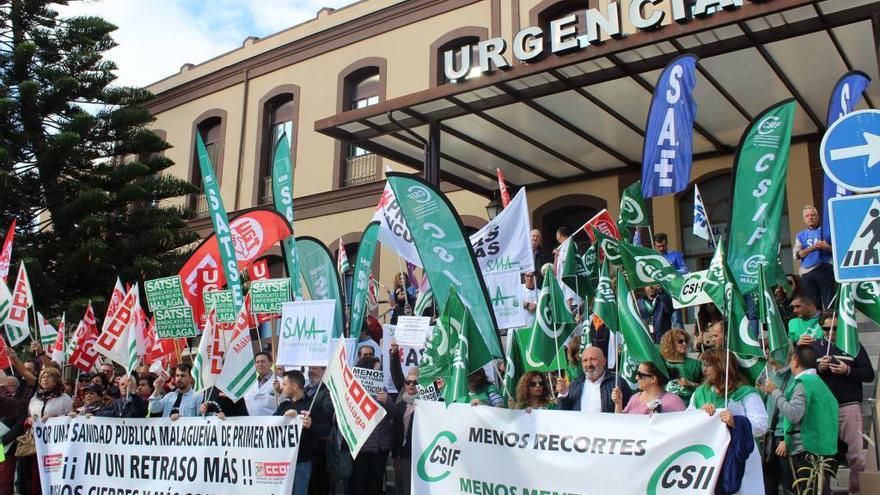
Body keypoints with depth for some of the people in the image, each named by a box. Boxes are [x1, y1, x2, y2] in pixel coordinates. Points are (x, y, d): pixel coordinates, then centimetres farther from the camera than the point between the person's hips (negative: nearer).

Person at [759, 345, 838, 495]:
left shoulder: (803, 383, -12)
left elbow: (793, 414, -25)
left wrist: (774, 392, -15)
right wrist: (788, 441, 16)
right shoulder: (817, 381, 16)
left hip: (806, 451, -9)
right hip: (823, 449, 9)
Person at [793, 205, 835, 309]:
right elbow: (796, 255, 4)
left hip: (825, 270, -3)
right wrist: (812, 248, -9)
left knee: (829, 302, -8)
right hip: (807, 273, 3)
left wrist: (827, 247, -15)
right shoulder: (801, 235, 17)